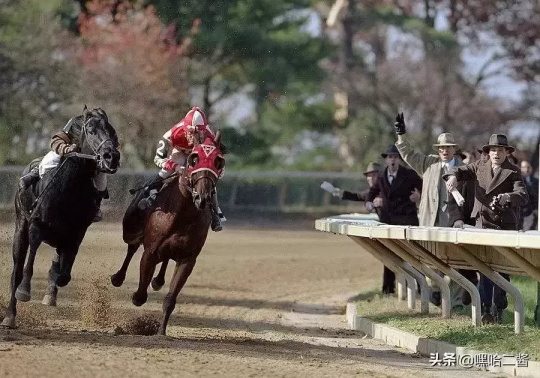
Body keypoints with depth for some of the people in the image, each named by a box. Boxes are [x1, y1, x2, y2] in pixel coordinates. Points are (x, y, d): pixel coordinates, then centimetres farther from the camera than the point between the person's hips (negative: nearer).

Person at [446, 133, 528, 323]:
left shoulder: (512, 172, -3)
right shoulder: (479, 167, 11)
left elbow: (523, 195, -16)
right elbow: (460, 170, 17)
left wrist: (507, 197, -37)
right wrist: (453, 176, -8)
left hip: (504, 227, -4)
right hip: (482, 225, 4)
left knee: (501, 270, 0)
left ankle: (497, 310, 6)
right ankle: (486, 309, 7)